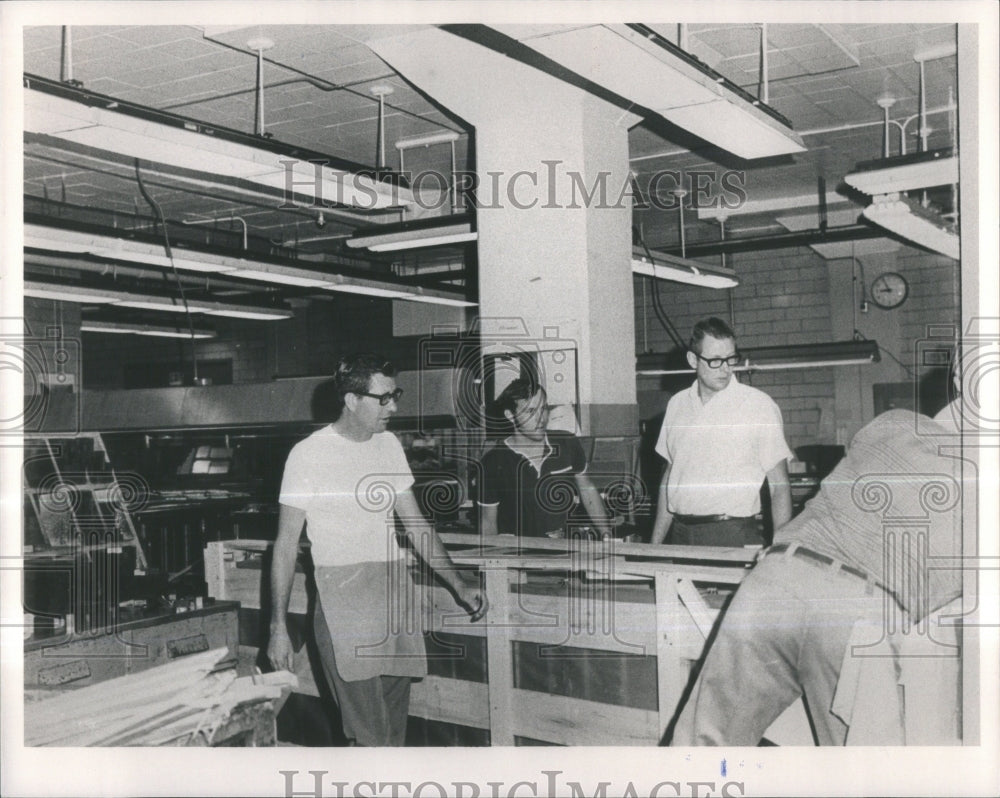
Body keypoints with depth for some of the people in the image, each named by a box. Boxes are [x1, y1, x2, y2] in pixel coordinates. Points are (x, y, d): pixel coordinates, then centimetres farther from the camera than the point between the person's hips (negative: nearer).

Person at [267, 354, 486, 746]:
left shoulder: (389, 445, 13)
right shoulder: (309, 454, -4)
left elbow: (414, 522, 18)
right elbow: (286, 544, -2)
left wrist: (457, 582, 12)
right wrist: (278, 627, -5)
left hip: (395, 586, 6)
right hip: (343, 594, -5)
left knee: (394, 725, 6)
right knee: (370, 733, -11)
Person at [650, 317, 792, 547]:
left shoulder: (759, 405, -2)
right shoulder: (677, 405, 11)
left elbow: (779, 486, -2)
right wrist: (655, 544, 14)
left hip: (735, 537, -3)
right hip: (680, 534, 4)